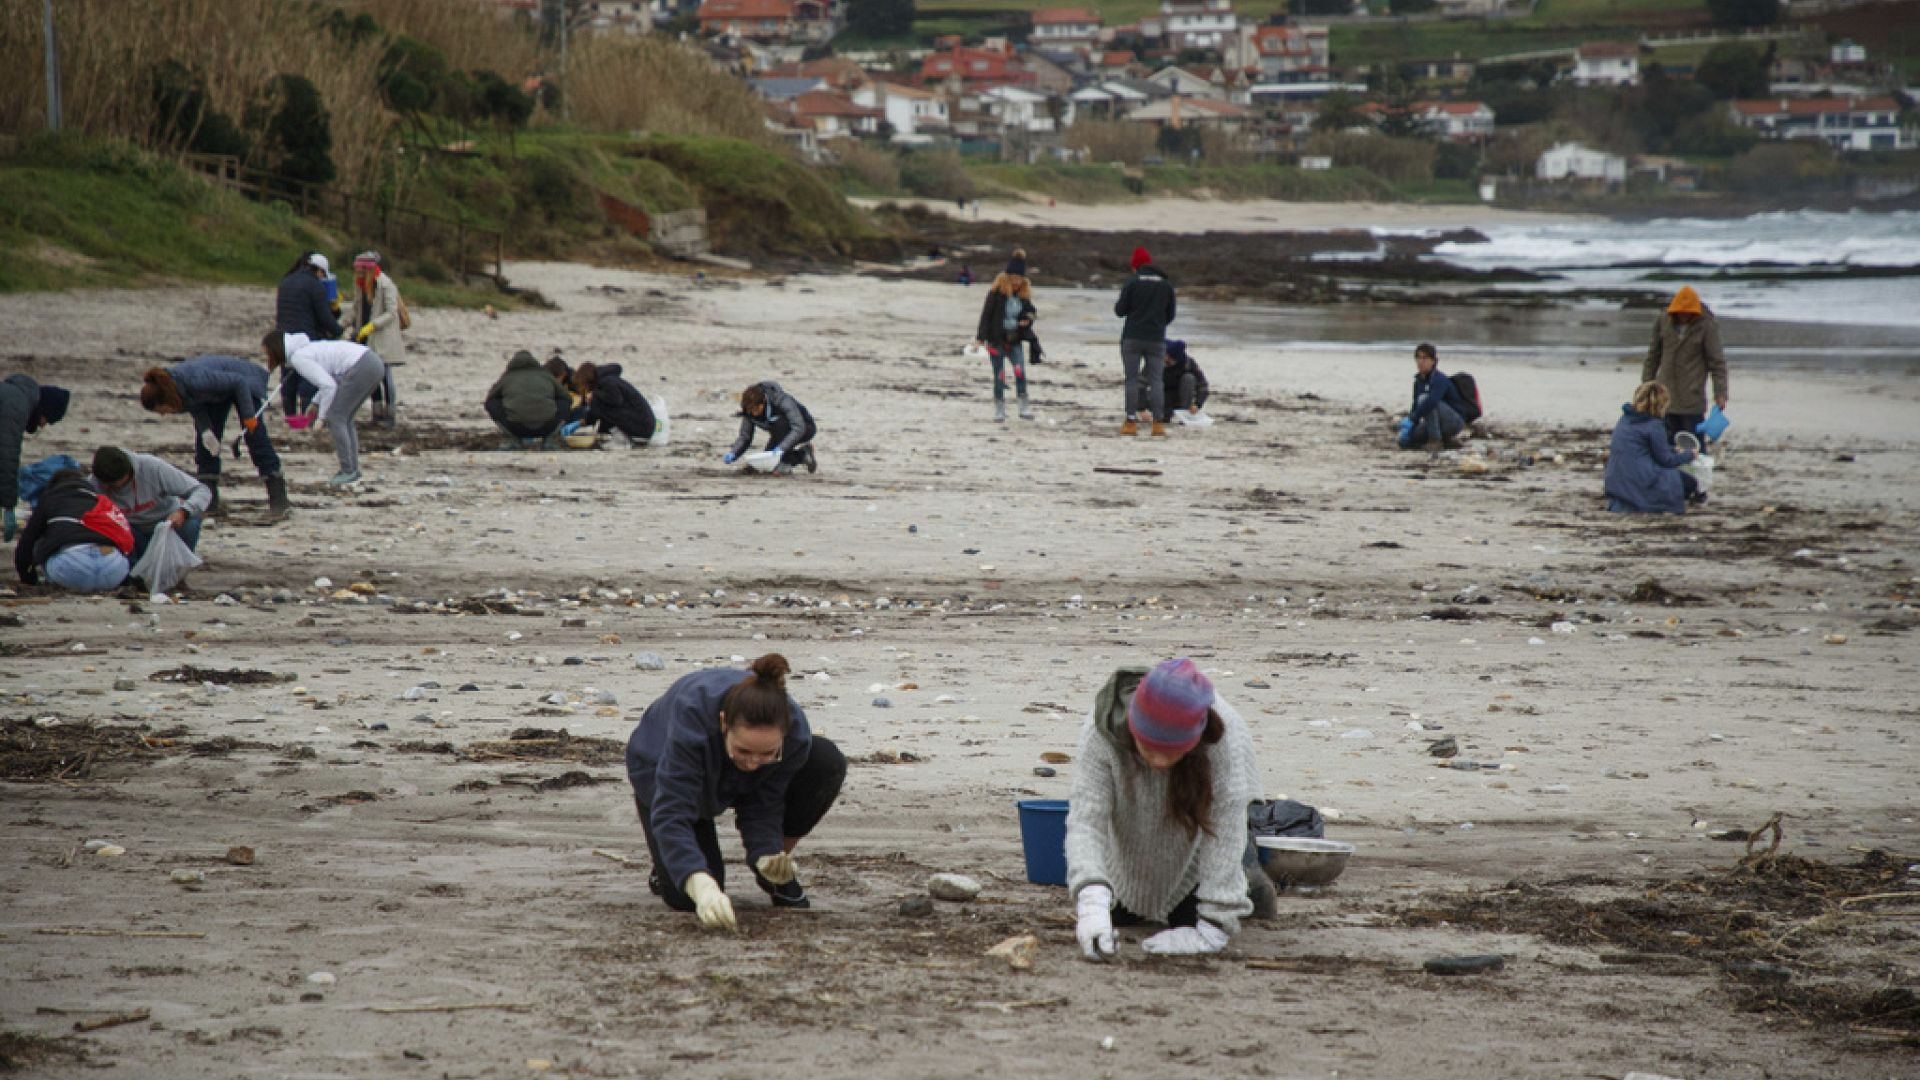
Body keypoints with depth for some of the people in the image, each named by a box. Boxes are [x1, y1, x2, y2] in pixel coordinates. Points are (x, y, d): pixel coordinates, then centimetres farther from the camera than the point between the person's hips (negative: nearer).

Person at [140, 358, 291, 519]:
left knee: (255, 436, -15)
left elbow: (239, 382, -32)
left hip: (246, 381, -7)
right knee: (205, 441, 0)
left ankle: (279, 500, -14)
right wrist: (205, 430, -21)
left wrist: (248, 416, -27)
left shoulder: (195, 381, -42)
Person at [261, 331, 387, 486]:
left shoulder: (299, 358, -9)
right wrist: (315, 403, 21)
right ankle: (353, 470, 20)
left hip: (361, 368, -10)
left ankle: (349, 471, 0)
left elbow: (329, 386, -15)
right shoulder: (306, 348, 21)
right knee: (343, 418, 18)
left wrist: (322, 416, -6)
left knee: (334, 417, -1)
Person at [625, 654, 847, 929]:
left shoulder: (795, 730, -35)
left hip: (734, 784, 3)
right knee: (685, 899, -21)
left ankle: (778, 874, -3)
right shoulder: (692, 716, -46)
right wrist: (702, 886, -61)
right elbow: (671, 815, -48)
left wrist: (767, 855, -42)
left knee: (828, 764, -25)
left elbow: (762, 806, -22)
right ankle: (667, 868, 17)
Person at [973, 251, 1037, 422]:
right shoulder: (997, 292, -11)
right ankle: (999, 409, 12)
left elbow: (1030, 312, 15)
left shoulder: (1024, 293, 3)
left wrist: (1027, 320, -9)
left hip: (1015, 340, 3)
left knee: (1020, 371, -12)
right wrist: (981, 337, -15)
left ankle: (1024, 407, -7)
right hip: (997, 340, -3)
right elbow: (986, 314, -10)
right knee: (999, 376, 2)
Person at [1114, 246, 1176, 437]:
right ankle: (1157, 423, 0)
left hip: (1132, 338, -2)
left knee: (1132, 379, 2)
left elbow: (1120, 311, -6)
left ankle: (1131, 422, -2)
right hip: (1157, 340, 2)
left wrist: (1117, 304, 17)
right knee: (1155, 380, 6)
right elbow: (1170, 315, 10)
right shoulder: (1166, 285, 4)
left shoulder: (1132, 282, -7)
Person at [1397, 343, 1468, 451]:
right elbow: (1416, 406, 7)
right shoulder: (1418, 382, 6)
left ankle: (1435, 440, -25)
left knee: (1424, 399, -30)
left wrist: (1413, 417, -33)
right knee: (1405, 442, -5)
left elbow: (1431, 401, -37)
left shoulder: (1440, 380, -20)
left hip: (1455, 421, -8)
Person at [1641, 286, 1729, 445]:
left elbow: (1717, 362, -7)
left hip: (1692, 399, -4)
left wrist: (1720, 393, -10)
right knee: (1668, 441, 9)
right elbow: (1653, 356, 12)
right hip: (1666, 395, 4)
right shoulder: (1663, 322, 1)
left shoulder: (1707, 326, -9)